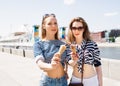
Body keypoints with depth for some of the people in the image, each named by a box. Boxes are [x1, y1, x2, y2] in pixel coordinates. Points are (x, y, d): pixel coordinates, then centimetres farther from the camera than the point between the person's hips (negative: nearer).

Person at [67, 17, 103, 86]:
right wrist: (74, 60, -23)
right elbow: (69, 64, -2)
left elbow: (98, 65, -4)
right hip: (75, 80, 2)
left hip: (91, 80, -1)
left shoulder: (92, 44, -9)